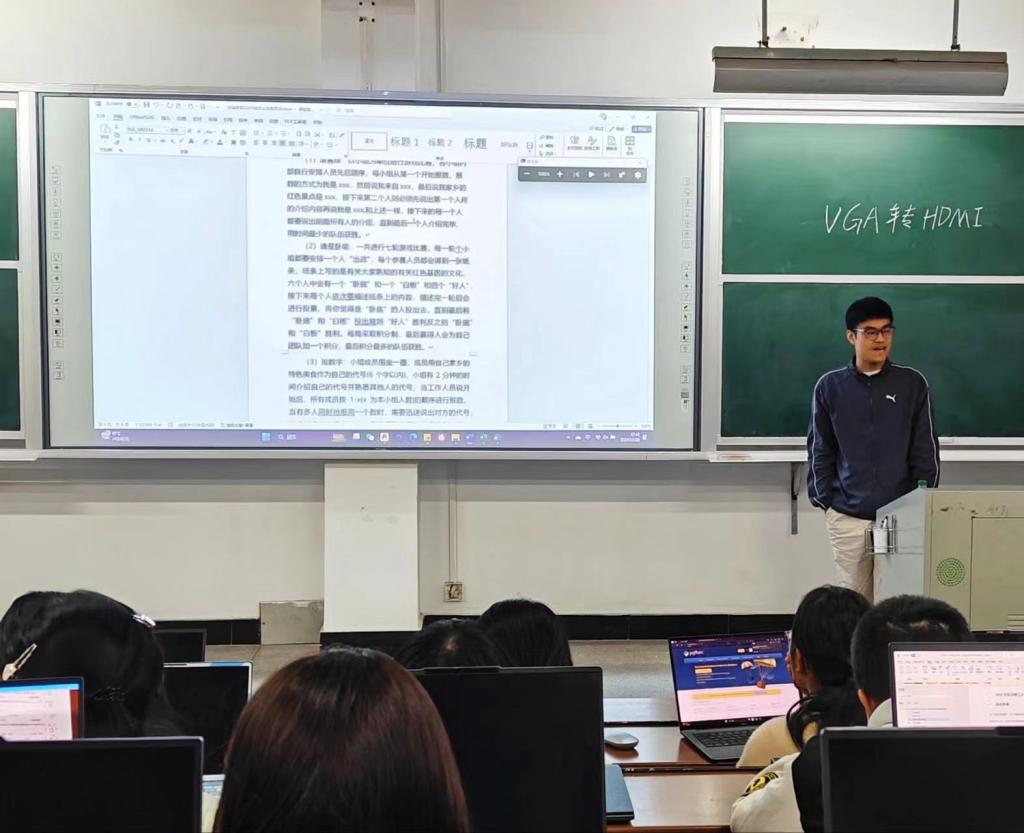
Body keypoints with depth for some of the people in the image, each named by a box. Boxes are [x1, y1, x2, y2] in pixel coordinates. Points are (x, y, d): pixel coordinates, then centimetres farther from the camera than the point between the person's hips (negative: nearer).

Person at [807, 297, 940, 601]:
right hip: (846, 517, 0)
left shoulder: (913, 384, 3)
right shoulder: (830, 386, 4)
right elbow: (820, 450, 7)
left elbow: (926, 450, 5)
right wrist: (824, 499, 0)